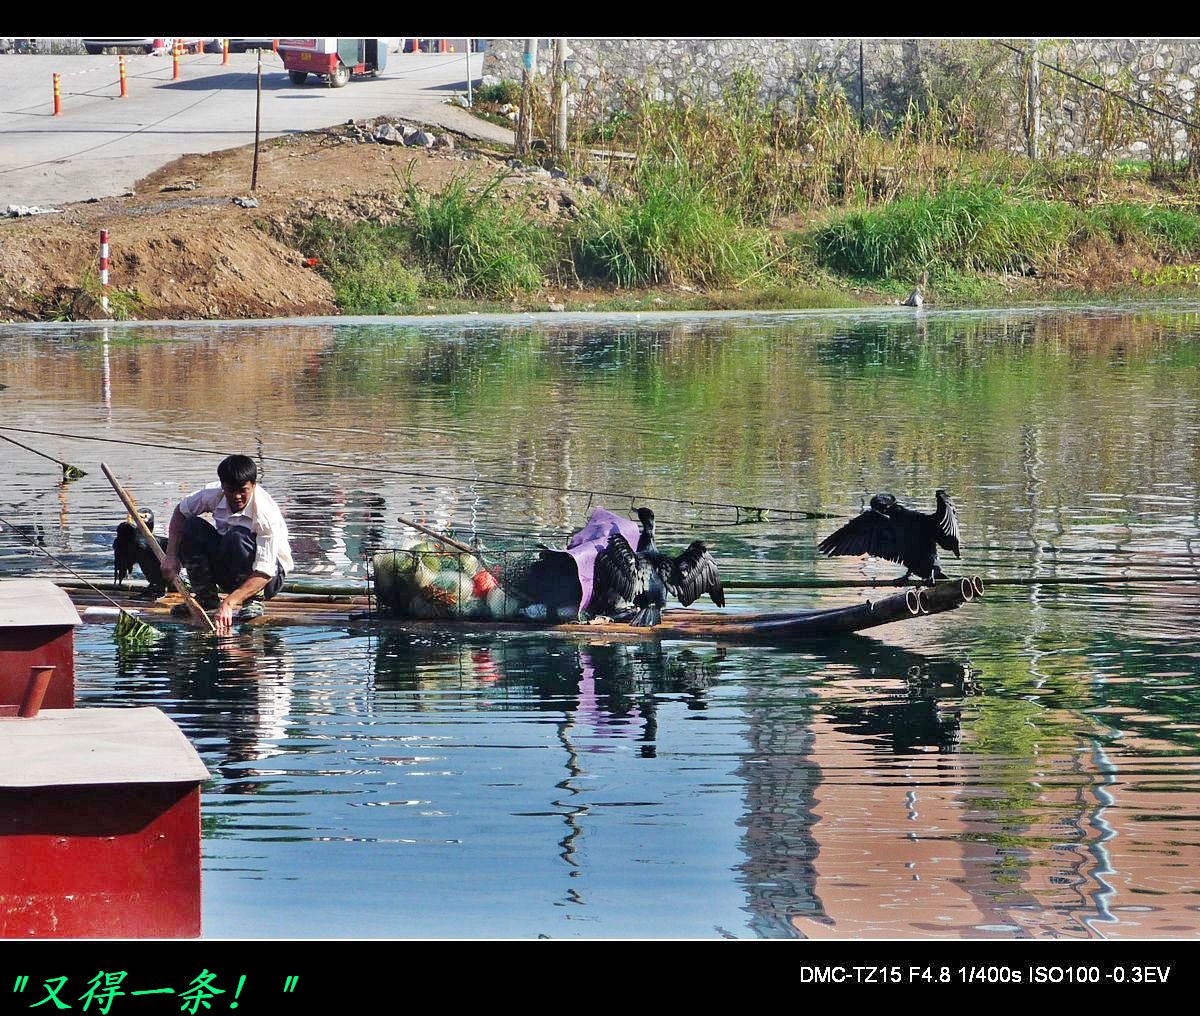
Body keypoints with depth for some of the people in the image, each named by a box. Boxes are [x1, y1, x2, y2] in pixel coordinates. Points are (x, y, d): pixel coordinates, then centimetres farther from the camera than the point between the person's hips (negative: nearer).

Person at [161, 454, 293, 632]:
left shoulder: (267, 516, -30)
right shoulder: (214, 494, -16)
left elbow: (264, 573, -34)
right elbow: (180, 511, 4)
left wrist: (229, 603, -44)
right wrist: (171, 555, -9)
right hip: (228, 572, 5)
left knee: (237, 537, -34)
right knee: (192, 527, -17)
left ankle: (253, 601, -15)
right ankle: (205, 596, -4)